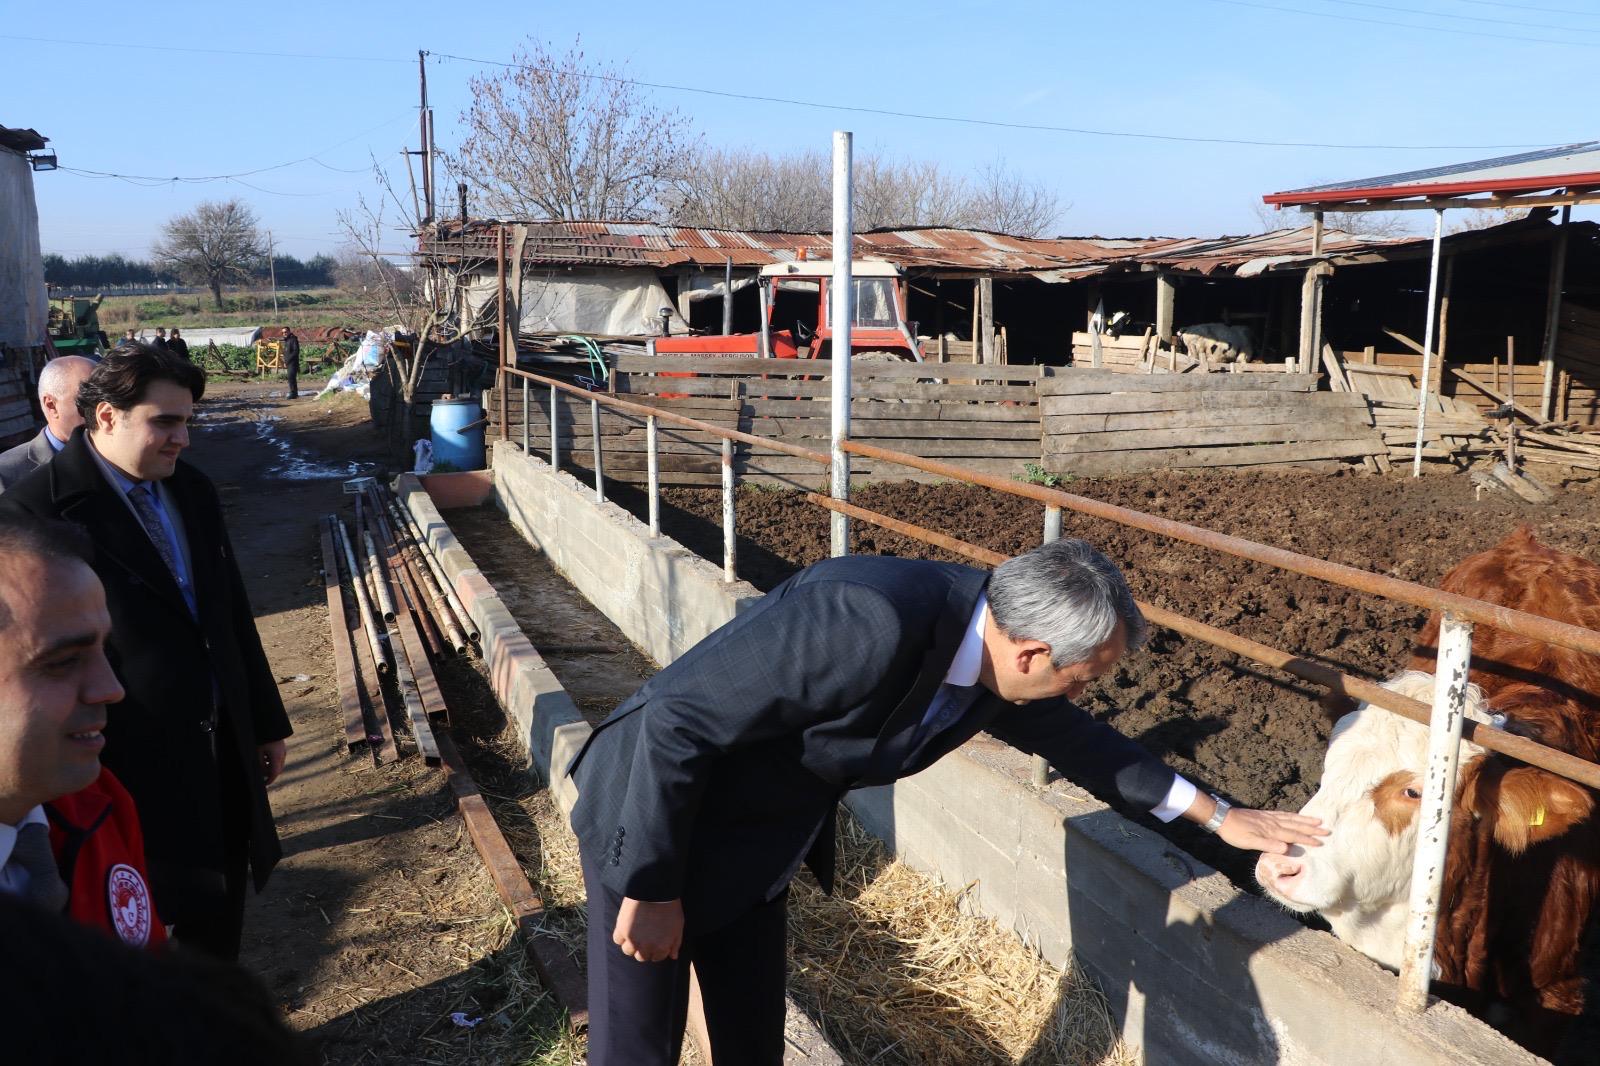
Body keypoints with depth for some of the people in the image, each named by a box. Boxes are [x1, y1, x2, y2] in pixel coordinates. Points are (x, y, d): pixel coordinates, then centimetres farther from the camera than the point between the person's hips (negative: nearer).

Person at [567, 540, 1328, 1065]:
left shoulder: (992, 660, -9)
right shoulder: (872, 626, -37)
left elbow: (1078, 739, 12)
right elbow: (677, 722, -31)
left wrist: (1217, 816, 19)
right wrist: (652, 889, -21)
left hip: (754, 844, 7)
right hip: (651, 821, -7)